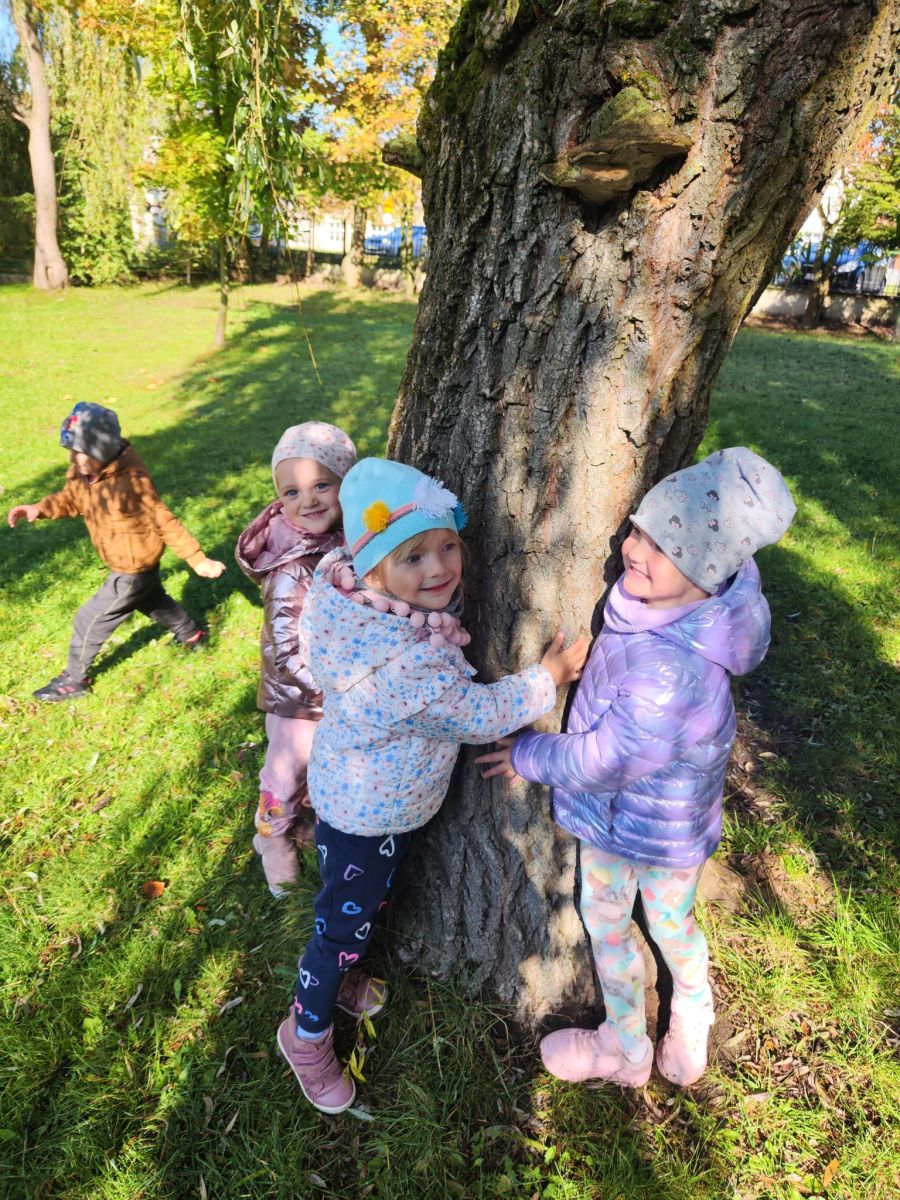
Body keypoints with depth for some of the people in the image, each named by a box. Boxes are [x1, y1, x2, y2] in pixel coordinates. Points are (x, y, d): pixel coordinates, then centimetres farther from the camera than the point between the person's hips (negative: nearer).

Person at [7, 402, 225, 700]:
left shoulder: (132, 480, -33)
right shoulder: (81, 473, -9)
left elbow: (165, 522, -26)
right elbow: (71, 499, 11)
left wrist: (198, 560, -21)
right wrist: (39, 509, -10)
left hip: (134, 570, -8)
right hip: (133, 564, 8)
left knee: (90, 620, 3)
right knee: (154, 602, 31)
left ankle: (74, 680, 24)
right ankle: (192, 635, 54)